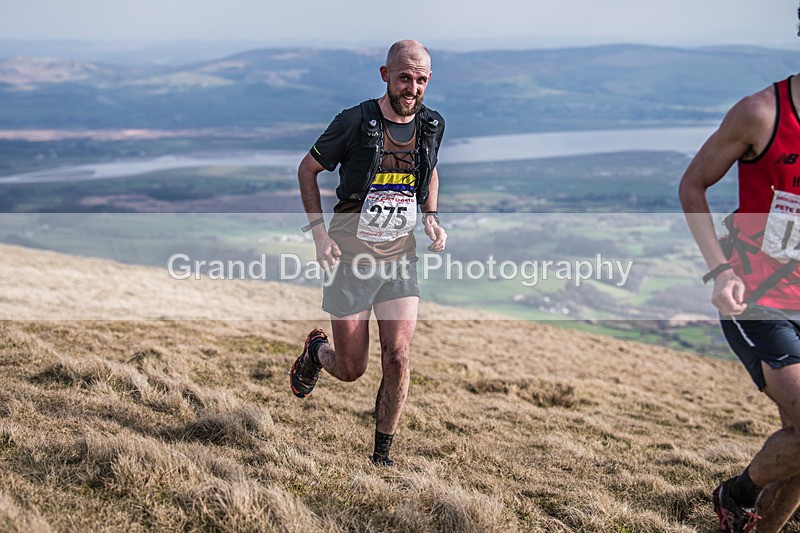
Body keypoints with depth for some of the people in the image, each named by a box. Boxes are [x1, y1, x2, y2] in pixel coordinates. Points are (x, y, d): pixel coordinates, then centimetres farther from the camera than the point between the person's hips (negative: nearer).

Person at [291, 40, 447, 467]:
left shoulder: (432, 125, 0)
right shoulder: (355, 122, -13)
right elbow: (307, 169, 0)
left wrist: (431, 217, 3)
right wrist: (319, 232, -10)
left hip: (400, 259, 3)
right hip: (349, 259, -3)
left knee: (398, 356, -11)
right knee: (350, 370, 4)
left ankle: (382, 456, 8)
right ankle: (316, 351, 41)